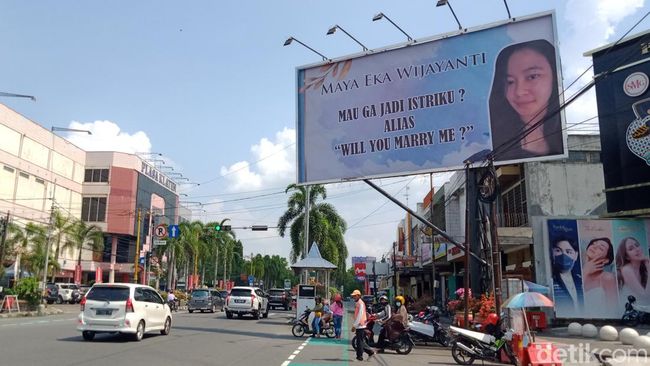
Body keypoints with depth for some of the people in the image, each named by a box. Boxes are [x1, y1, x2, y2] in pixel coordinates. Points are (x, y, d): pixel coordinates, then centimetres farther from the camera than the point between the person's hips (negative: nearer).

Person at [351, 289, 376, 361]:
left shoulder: (360, 303, -14)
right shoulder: (357, 303, 15)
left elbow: (360, 315, -19)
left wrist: (354, 325, -19)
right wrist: (354, 325, 19)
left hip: (360, 325, -9)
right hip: (358, 325, 9)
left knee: (360, 341, -3)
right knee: (361, 341, 13)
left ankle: (359, 356, 4)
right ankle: (370, 352, 18)